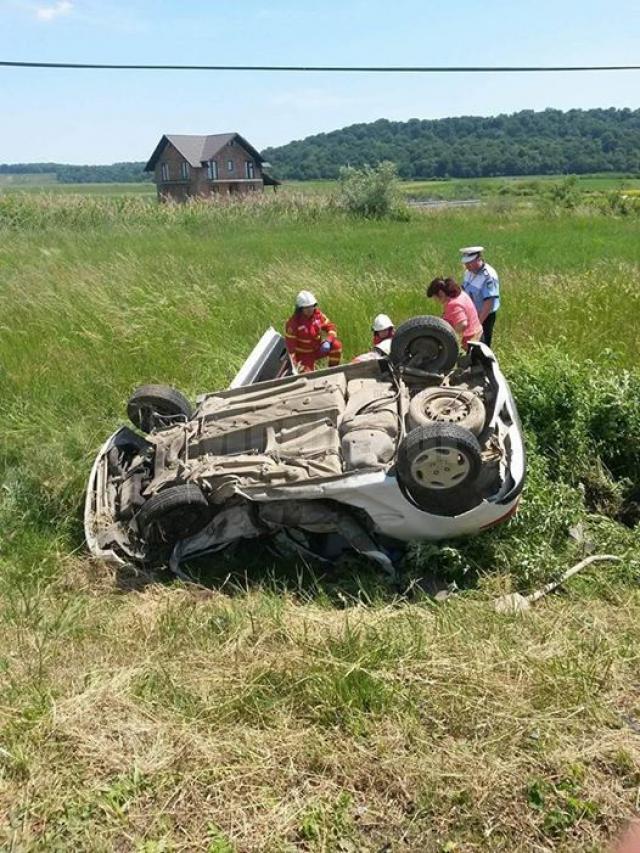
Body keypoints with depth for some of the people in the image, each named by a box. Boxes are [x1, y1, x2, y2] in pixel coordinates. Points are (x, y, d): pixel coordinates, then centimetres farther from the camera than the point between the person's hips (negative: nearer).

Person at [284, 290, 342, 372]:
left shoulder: (318, 314, -7)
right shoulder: (293, 322, -21)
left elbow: (330, 327, -3)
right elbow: (290, 344, -20)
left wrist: (328, 341, -24)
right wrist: (294, 364, -25)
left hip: (318, 349, 4)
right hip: (304, 354, -4)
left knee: (336, 345, -19)